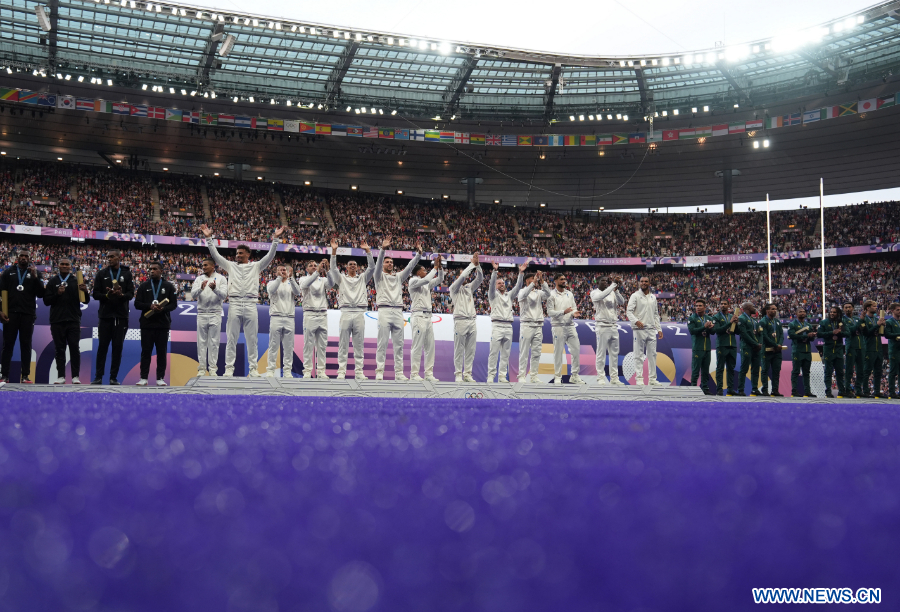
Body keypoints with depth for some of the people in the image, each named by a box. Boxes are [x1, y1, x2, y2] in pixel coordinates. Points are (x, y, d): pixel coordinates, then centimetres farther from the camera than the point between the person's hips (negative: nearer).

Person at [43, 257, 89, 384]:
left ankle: (76, 376, 3)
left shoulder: (76, 281, 8)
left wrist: (85, 291, -17)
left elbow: (86, 301, 4)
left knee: (74, 349, -1)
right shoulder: (52, 282, 10)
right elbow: (46, 301, 3)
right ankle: (61, 376, 7)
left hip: (73, 321, -1)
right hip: (57, 321, 1)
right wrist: (57, 294, -14)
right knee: (60, 349, 3)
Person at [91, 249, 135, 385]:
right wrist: (107, 295, -16)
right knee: (102, 346, 2)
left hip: (121, 316, 0)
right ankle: (98, 377, 7)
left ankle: (113, 377, 8)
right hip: (105, 315, 0)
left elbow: (131, 294, 1)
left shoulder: (127, 274, 6)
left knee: (118, 347, 2)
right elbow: (95, 294, 4)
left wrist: (122, 295, -21)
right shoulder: (102, 274, 7)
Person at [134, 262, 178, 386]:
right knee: (146, 351, 2)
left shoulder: (168, 286, 7)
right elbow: (137, 303, 4)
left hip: (163, 324, 0)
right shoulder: (144, 286, 8)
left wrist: (163, 308, -15)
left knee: (162, 352, 2)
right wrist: (150, 306, -14)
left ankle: (160, 378, 8)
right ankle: (144, 378, 7)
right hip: (147, 324, 0)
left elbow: (174, 304, 4)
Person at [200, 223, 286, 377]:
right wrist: (209, 238, 3)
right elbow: (215, 255, 11)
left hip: (250, 305, -1)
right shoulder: (230, 265, 15)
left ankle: (253, 368, 9)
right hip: (234, 304, 1)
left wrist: (275, 239, -5)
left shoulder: (256, 266, 12)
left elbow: (270, 255, 5)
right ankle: (229, 368, 5)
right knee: (231, 338, 1)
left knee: (252, 339, 4)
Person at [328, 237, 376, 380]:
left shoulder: (362, 278, 18)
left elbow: (371, 267, 7)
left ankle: (359, 372, 4)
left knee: (359, 344, 2)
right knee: (343, 344, -2)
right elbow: (333, 268, 1)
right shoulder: (341, 278, 15)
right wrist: (334, 251, -10)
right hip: (346, 313, -1)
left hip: (359, 313, 1)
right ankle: (341, 371, -1)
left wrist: (367, 251, -2)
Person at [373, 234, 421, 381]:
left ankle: (399, 373, 3)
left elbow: (410, 267, 14)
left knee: (399, 344, 2)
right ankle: (379, 372, -6)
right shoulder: (380, 276, 10)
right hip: (385, 310, -4)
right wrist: (383, 249, -22)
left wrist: (418, 253, 1)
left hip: (398, 311, 4)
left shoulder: (399, 277, 23)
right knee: (382, 343, -7)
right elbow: (377, 264, -7)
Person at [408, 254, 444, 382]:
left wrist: (440, 267, 4)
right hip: (419, 316, -8)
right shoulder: (413, 281, -2)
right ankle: (414, 374, -6)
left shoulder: (426, 284, 21)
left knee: (430, 346, 5)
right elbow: (426, 279, -19)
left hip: (428, 317, 8)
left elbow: (439, 280, 18)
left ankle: (429, 373, 7)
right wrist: (435, 267, -10)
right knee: (417, 347, -9)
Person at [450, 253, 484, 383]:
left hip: (471, 322, 6)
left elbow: (480, 279, 9)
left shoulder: (470, 287, 20)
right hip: (460, 321, -5)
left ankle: (467, 374, 7)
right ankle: (458, 374, 0)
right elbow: (462, 276, -11)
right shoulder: (454, 288, 4)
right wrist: (472, 264, -7)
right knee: (459, 350, -3)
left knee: (470, 350, 4)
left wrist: (477, 265, -3)